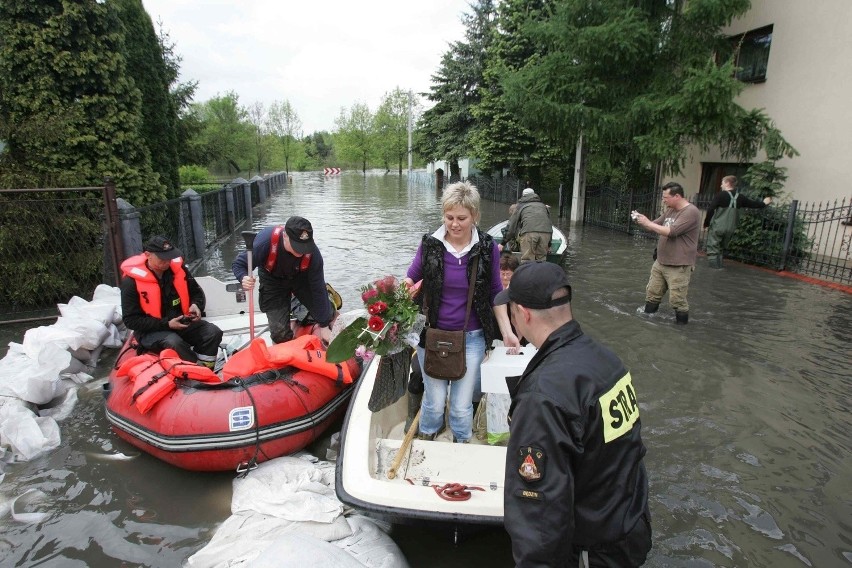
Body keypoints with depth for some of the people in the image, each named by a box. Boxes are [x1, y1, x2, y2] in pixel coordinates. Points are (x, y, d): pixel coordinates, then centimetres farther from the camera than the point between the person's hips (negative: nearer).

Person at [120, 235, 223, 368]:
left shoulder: (178, 267, -1)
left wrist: (196, 305, -10)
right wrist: (167, 324, -21)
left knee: (213, 333, -19)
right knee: (173, 342, -35)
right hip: (151, 331, -4)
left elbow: (197, 292, 14)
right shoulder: (131, 281, -14)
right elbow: (131, 320, -12)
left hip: (182, 322, 5)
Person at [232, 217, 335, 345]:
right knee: (280, 334, -10)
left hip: (301, 277, 1)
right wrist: (244, 278, -46)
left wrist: (324, 326, -22)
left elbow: (318, 288, -25)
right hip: (273, 281, -1)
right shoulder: (265, 241, -38)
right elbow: (238, 264, -20)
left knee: (328, 317, -6)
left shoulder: (312, 252, -34)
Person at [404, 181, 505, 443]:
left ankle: (462, 444, 36)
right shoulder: (429, 244, -5)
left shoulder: (487, 247, -5)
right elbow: (411, 278, 5)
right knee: (435, 402, 10)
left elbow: (496, 293, 4)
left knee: (462, 405, 7)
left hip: (471, 338, 0)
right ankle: (425, 439, 41)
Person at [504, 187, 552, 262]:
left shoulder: (521, 206, 25)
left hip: (529, 232, -3)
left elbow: (511, 226, 22)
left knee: (526, 260, -3)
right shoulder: (543, 206, 33)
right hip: (546, 232, 3)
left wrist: (503, 243, 28)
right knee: (541, 260, 11)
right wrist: (549, 245, 40)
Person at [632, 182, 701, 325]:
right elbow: (655, 225, 19)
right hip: (660, 262, 8)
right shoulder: (670, 211, 11)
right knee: (652, 292, 13)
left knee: (677, 299, -3)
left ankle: (682, 323, 14)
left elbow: (671, 232, -25)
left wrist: (647, 223, -18)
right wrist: (641, 221, -2)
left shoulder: (691, 212, -17)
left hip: (678, 266, -8)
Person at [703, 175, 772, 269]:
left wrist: (706, 222, -3)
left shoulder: (721, 195, -9)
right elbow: (753, 204, 22)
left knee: (712, 249, -3)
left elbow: (710, 210, -15)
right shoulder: (740, 198, 8)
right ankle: (718, 267, 22)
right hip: (730, 229, 6)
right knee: (721, 249, 20)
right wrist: (764, 203, 44)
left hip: (717, 227, -6)